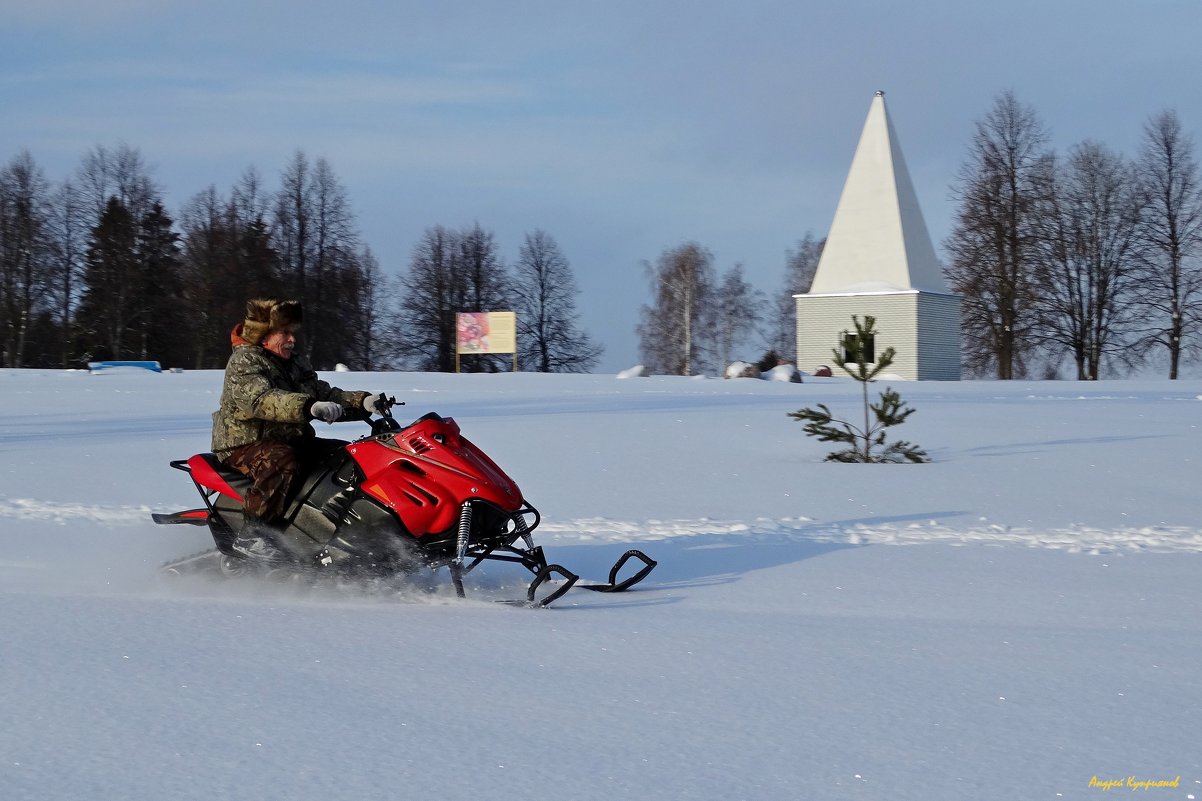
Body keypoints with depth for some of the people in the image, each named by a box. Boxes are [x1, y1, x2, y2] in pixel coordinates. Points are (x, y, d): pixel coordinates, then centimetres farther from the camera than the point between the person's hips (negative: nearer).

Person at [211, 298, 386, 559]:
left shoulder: (296, 364, 16)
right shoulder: (244, 361, -13)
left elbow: (325, 395, 15)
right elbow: (260, 400, -32)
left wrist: (363, 402, -5)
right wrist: (308, 407, -48)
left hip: (293, 442, 9)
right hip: (245, 446, -9)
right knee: (282, 461, -40)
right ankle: (251, 533, -36)